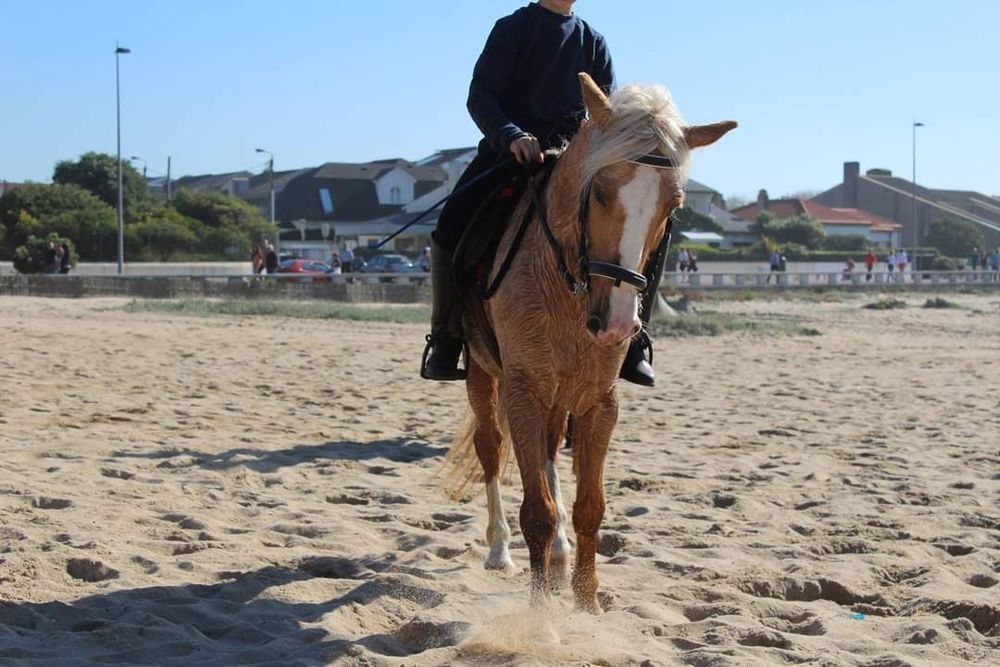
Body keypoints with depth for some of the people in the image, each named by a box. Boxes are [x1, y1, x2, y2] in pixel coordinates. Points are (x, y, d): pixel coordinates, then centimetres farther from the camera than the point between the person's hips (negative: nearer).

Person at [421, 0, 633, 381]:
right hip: (508, 153, -3)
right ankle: (446, 337, -11)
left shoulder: (593, 42, 13)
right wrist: (511, 136, -24)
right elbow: (479, 96, -6)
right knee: (453, 223, -27)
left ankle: (629, 342, -6)